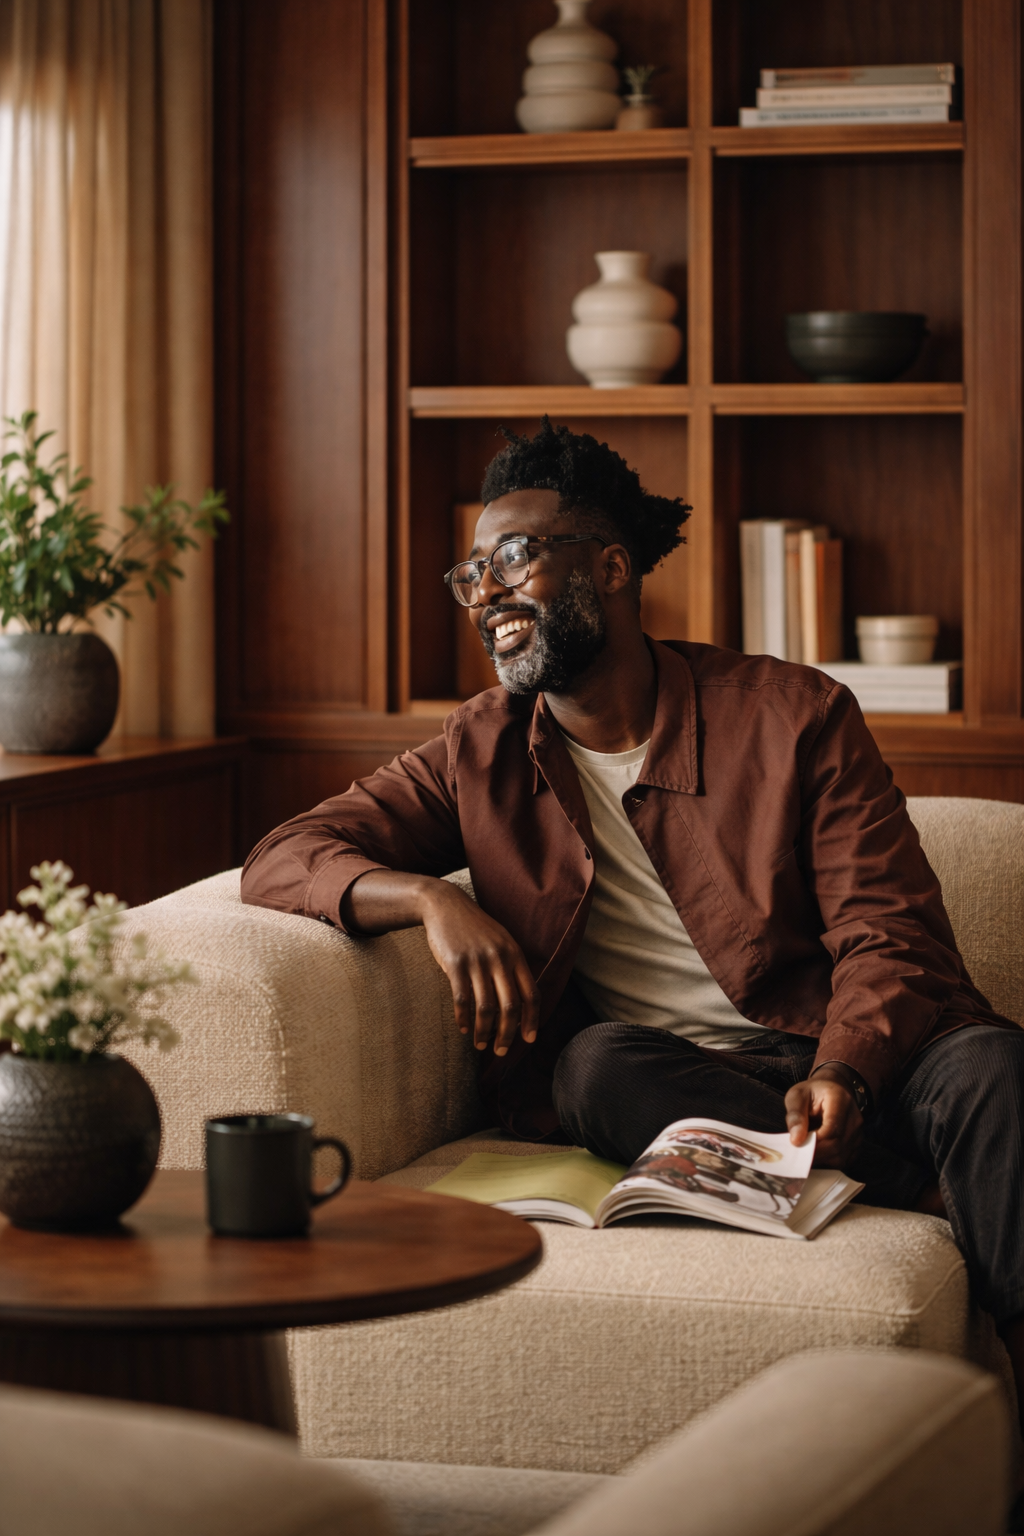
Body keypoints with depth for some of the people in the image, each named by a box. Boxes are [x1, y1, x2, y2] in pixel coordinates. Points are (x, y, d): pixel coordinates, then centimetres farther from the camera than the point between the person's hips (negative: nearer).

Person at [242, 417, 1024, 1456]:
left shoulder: (794, 716, 3)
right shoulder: (482, 755, 11)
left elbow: (889, 935, -3)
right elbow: (281, 861, 4)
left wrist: (843, 1072, -25)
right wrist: (432, 898, -18)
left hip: (829, 1061, -2)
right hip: (652, 1081, 2)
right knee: (599, 1061, -33)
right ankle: (941, 1201, -27)